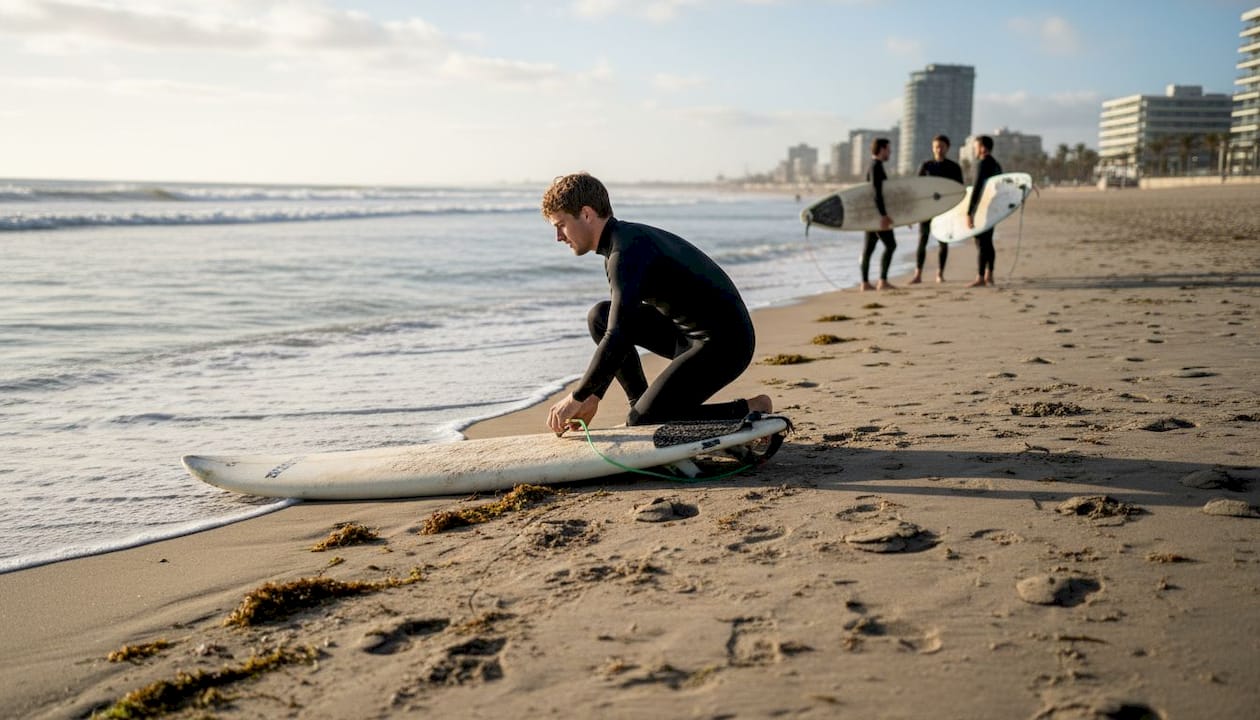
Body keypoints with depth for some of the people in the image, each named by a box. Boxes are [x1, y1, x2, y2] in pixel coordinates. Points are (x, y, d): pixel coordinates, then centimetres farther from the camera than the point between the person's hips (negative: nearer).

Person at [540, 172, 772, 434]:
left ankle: (750, 411, -3)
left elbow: (617, 340, -31)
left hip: (722, 344, -10)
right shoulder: (628, 237, 12)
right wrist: (593, 396, 15)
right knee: (600, 317, 8)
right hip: (690, 332, 10)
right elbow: (619, 327, 19)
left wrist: (577, 398, -22)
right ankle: (642, 405, 12)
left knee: (642, 423, -12)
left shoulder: (625, 253, -21)